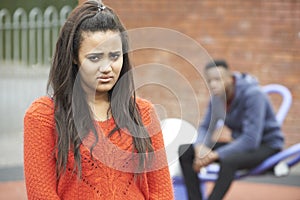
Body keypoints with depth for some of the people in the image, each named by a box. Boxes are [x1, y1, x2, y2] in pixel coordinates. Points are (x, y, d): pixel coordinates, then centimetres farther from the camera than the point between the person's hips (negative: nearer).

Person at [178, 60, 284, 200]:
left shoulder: (253, 95, -25)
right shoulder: (217, 95, -4)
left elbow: (251, 140, -31)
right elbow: (205, 127, 4)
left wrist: (215, 155, -29)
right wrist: (200, 147, -19)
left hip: (266, 146, -7)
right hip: (237, 142, 7)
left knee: (228, 160, -40)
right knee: (185, 150, -9)